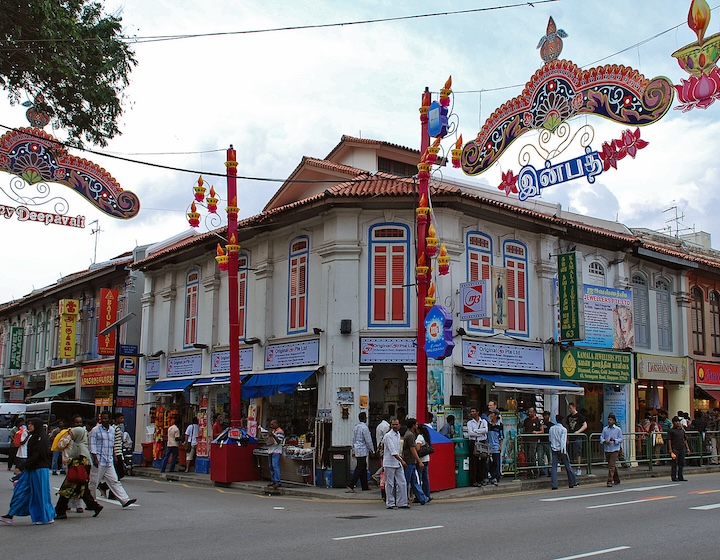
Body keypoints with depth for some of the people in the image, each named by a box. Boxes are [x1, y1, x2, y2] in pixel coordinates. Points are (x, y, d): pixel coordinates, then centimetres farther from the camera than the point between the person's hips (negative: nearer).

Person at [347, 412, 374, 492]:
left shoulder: (356, 427, 10)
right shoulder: (364, 427, -16)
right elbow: (368, 440, -14)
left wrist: (353, 449, 24)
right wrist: (372, 450, -1)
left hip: (357, 450, 9)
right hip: (362, 451, -9)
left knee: (363, 468, 15)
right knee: (359, 469, -6)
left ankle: (365, 487, 20)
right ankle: (351, 486, -11)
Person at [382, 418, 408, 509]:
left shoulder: (398, 434, 11)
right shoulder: (388, 436, -14)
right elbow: (392, 451, -21)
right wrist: (401, 460, -25)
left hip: (398, 464, 8)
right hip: (389, 463, -8)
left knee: (402, 483, 6)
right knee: (390, 484, 0)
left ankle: (402, 503, 12)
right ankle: (390, 504, 7)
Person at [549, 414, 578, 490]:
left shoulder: (551, 428, 6)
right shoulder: (563, 429, -7)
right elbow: (563, 441, -15)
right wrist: (563, 452, -18)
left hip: (554, 449, 4)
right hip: (561, 449, -3)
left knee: (554, 467, 0)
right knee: (568, 466, 9)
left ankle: (554, 485, -7)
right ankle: (572, 482, 18)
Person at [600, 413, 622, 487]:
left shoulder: (618, 429, -2)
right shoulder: (605, 429, 6)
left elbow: (620, 439, -2)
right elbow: (601, 437, 4)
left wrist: (614, 440, -20)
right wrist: (604, 441, -17)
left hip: (614, 449, -4)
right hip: (607, 449, 4)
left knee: (612, 466, -12)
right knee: (612, 465, 16)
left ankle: (610, 481, -13)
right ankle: (616, 479, 32)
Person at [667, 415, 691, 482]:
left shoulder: (682, 430, 15)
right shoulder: (671, 430, -2)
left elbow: (685, 440, 20)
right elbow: (669, 440, -6)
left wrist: (687, 448, 13)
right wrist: (670, 450, -12)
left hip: (682, 448, 6)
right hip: (675, 449, -6)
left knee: (682, 463, 9)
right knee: (674, 464, -3)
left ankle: (680, 477, 17)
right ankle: (674, 477, 2)